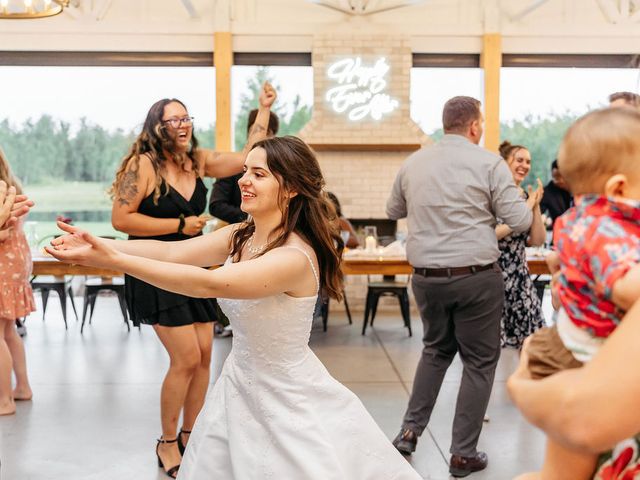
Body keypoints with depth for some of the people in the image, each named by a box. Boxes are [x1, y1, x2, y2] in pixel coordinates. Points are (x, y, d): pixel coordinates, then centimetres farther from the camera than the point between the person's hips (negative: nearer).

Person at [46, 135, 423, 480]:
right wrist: (97, 245, -24)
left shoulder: (294, 257, -27)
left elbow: (208, 283, -36)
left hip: (290, 404, -7)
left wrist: (113, 260, -39)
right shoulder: (239, 236, -2)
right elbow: (171, 251, -11)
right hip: (240, 386, 7)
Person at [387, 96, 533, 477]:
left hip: (426, 277, 5)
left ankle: (410, 431, 21)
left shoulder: (413, 163, 6)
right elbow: (518, 222, -7)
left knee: (436, 350, 25)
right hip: (476, 277, -4)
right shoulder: (489, 163, -8)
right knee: (480, 361, 9)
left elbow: (393, 211, 20)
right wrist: (530, 204, 14)